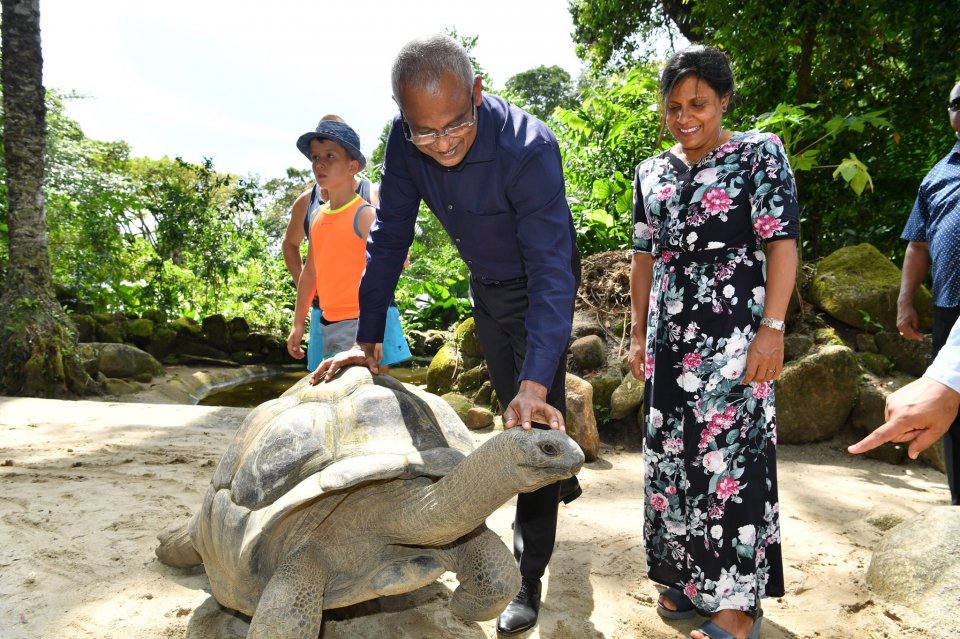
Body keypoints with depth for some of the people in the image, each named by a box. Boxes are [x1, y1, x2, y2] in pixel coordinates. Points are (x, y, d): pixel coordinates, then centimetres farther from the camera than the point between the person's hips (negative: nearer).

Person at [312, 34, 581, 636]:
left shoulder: (529, 148, -37)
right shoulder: (406, 140, -20)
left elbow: (551, 272, -41)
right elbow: (389, 237, -13)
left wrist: (535, 386, -51)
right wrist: (367, 340, -16)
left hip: (540, 284, -5)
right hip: (486, 286, 6)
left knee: (536, 417, -8)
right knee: (514, 411, 20)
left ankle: (529, 578, 3)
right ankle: (561, 481, 49)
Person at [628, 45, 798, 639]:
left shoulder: (759, 153, -1)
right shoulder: (652, 172, 13)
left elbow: (783, 245, -6)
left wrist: (772, 328, -15)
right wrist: (640, 333, 12)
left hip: (734, 334, -5)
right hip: (670, 336, 5)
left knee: (732, 456, -5)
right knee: (673, 455, 8)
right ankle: (690, 577, 24)